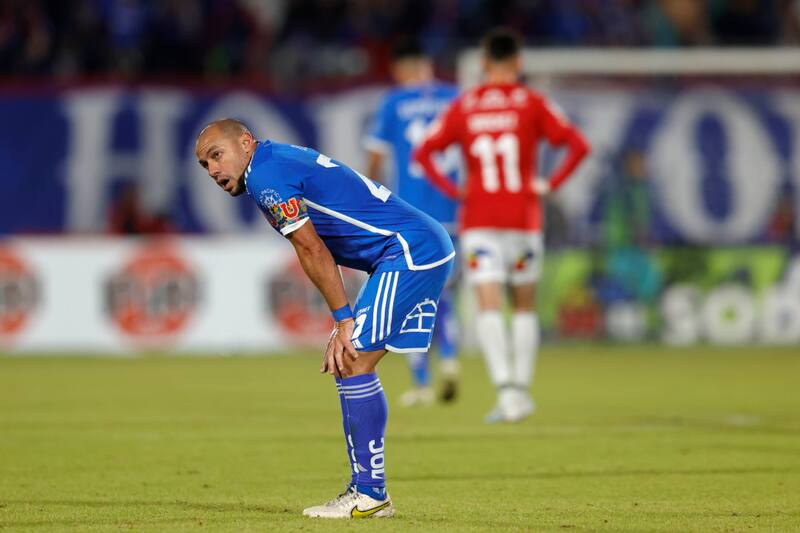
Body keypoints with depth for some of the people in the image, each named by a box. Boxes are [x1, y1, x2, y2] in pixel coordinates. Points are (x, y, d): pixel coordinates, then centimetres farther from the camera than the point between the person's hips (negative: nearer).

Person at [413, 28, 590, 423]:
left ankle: (506, 388, -23)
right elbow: (578, 145, -9)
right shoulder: (532, 104, 0)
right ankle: (522, 389, 13)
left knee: (489, 308, -6)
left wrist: (453, 191, 2)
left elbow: (423, 153, 1)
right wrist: (550, 185, -3)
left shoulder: (463, 106, 5)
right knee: (524, 306, 15)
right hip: (523, 219, 0)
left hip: (478, 220, 0)